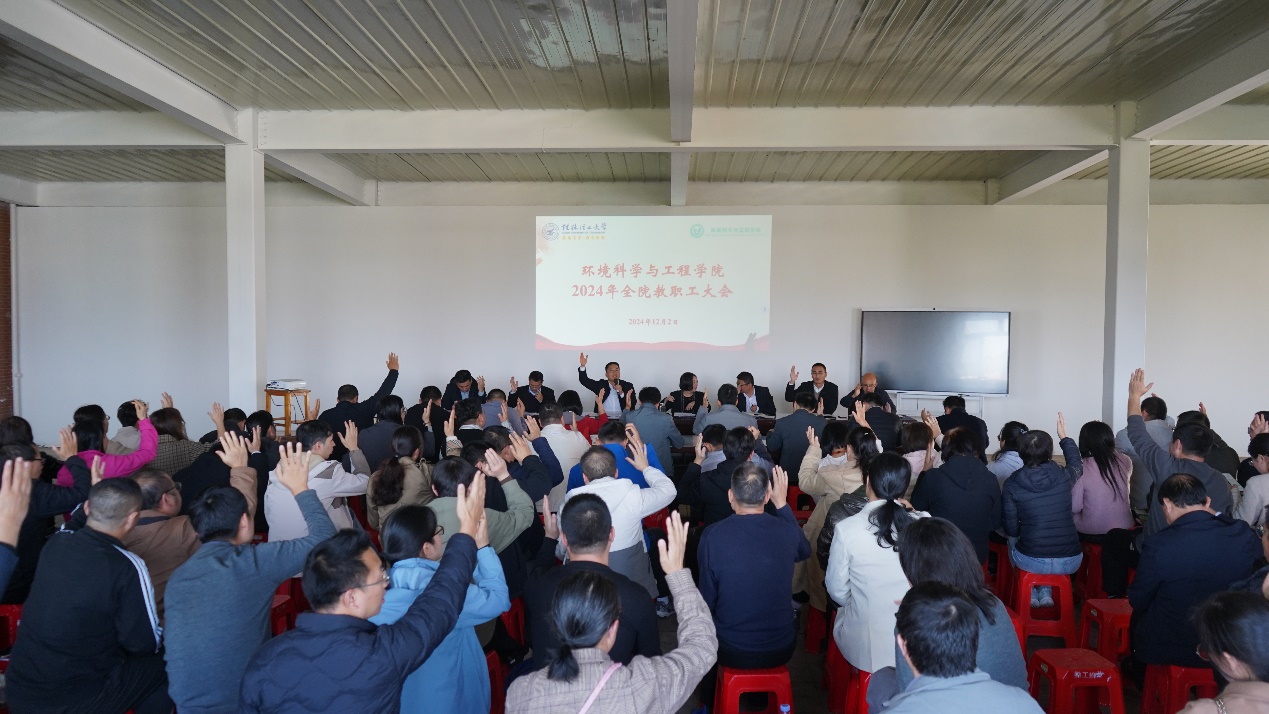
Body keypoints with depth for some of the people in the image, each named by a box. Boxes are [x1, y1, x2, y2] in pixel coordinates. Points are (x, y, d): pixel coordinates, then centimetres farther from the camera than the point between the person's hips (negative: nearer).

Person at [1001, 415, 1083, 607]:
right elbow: (1077, 463, 21)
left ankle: (1030, 594, 29)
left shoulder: (1012, 484, -10)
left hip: (1032, 562, -2)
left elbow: (1011, 529, -1)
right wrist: (1064, 437, 34)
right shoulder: (1065, 476, -6)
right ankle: (1045, 593, 27)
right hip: (1071, 561, 2)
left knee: (1012, 541, 32)